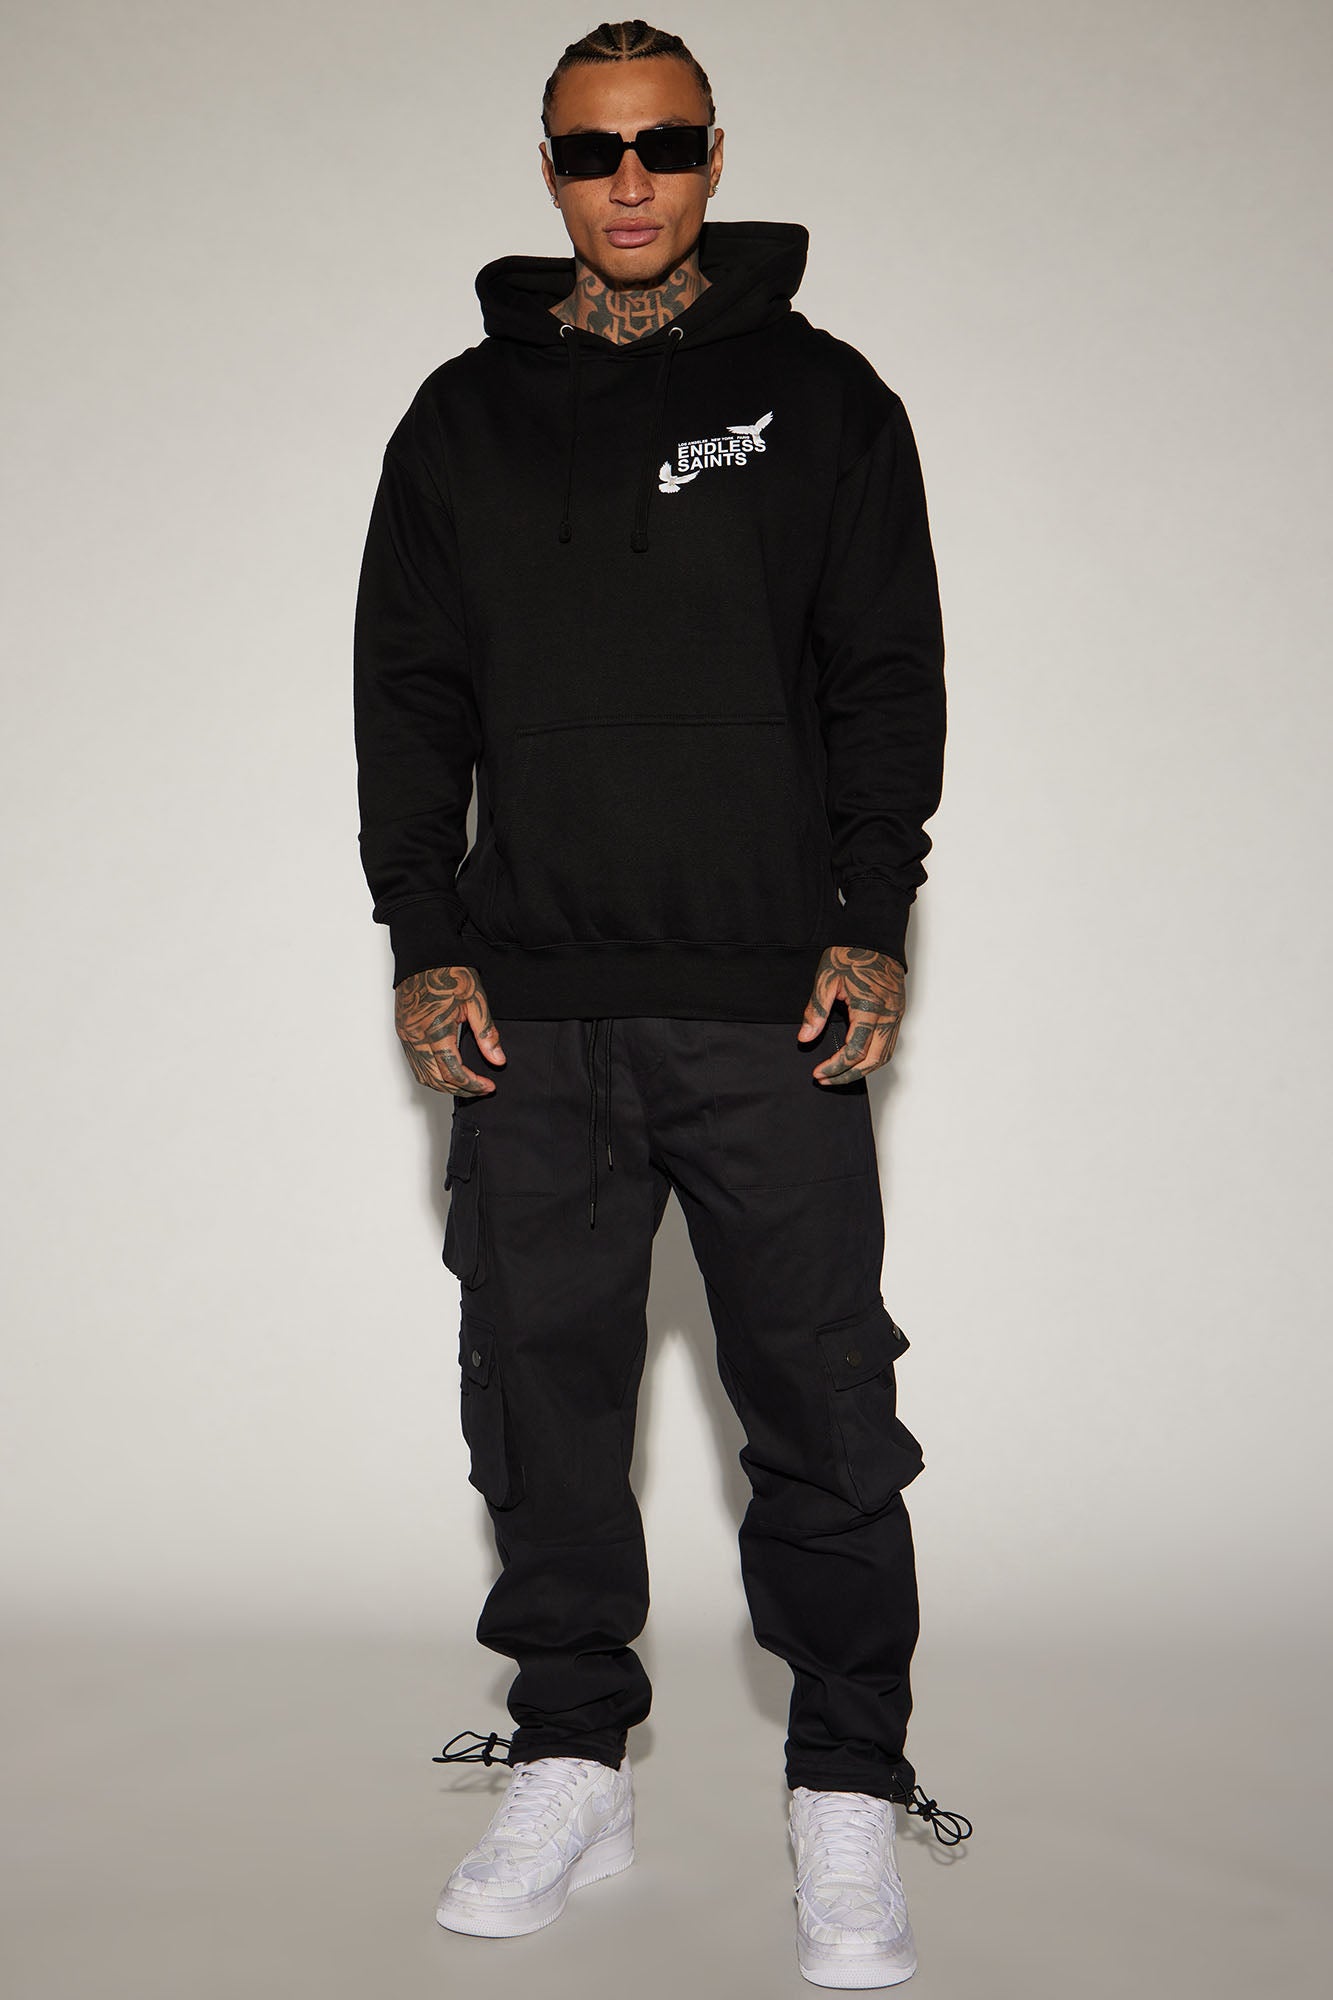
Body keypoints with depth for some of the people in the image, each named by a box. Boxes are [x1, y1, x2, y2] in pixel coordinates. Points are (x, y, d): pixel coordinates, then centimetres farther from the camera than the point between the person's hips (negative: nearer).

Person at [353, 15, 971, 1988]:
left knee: (824, 1403, 0)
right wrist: (423, 938, 2)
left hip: (771, 1005, -2)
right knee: (540, 1392, 7)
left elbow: (890, 674, 5)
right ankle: (571, 1766, 22)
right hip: (529, 1010, 2)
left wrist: (875, 920, -5)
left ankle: (848, 1797, 14)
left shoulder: (820, 396, 8)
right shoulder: (465, 416, 13)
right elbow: (409, 693, 12)